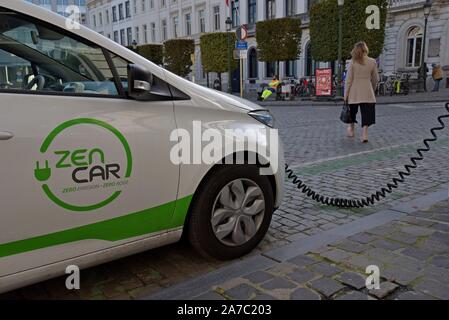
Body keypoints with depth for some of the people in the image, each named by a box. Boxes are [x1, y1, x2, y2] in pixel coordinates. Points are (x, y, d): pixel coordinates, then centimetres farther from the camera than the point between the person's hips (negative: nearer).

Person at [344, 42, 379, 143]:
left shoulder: (353, 62, -5)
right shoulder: (372, 62, 1)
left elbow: (349, 79, -6)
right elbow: (376, 79, 8)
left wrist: (346, 94, -1)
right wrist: (372, 89, 25)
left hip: (354, 91, 0)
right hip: (367, 92, 1)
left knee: (353, 111, 17)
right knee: (367, 113, 3)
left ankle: (352, 130, 33)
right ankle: (364, 134, -5)